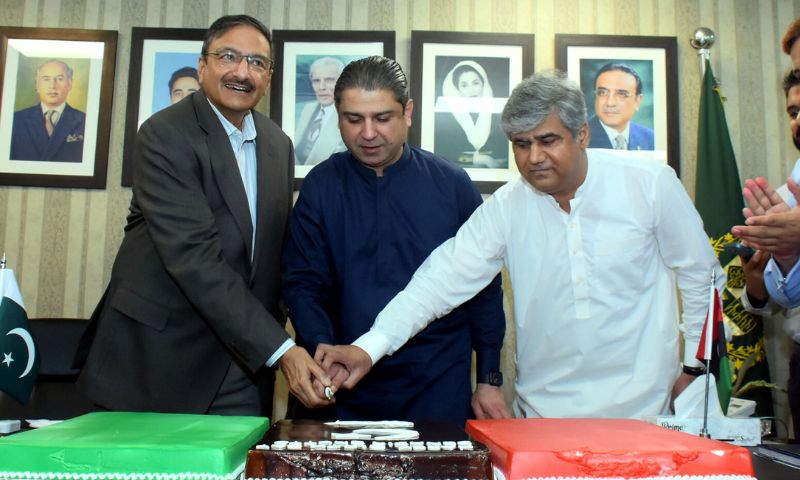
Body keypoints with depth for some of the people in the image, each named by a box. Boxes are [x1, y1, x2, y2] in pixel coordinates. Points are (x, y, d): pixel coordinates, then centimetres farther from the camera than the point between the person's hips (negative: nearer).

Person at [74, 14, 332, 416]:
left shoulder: (279, 145, 7)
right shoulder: (164, 135, -13)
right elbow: (194, 257, -23)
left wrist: (273, 331, 5)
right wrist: (280, 349, -26)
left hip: (244, 352, 5)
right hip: (155, 355, -5)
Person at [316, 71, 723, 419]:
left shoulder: (651, 184, -9)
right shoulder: (505, 207, -6)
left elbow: (701, 275, 2)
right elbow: (443, 278, -15)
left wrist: (695, 366, 5)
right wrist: (369, 347, -26)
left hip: (639, 408, -1)